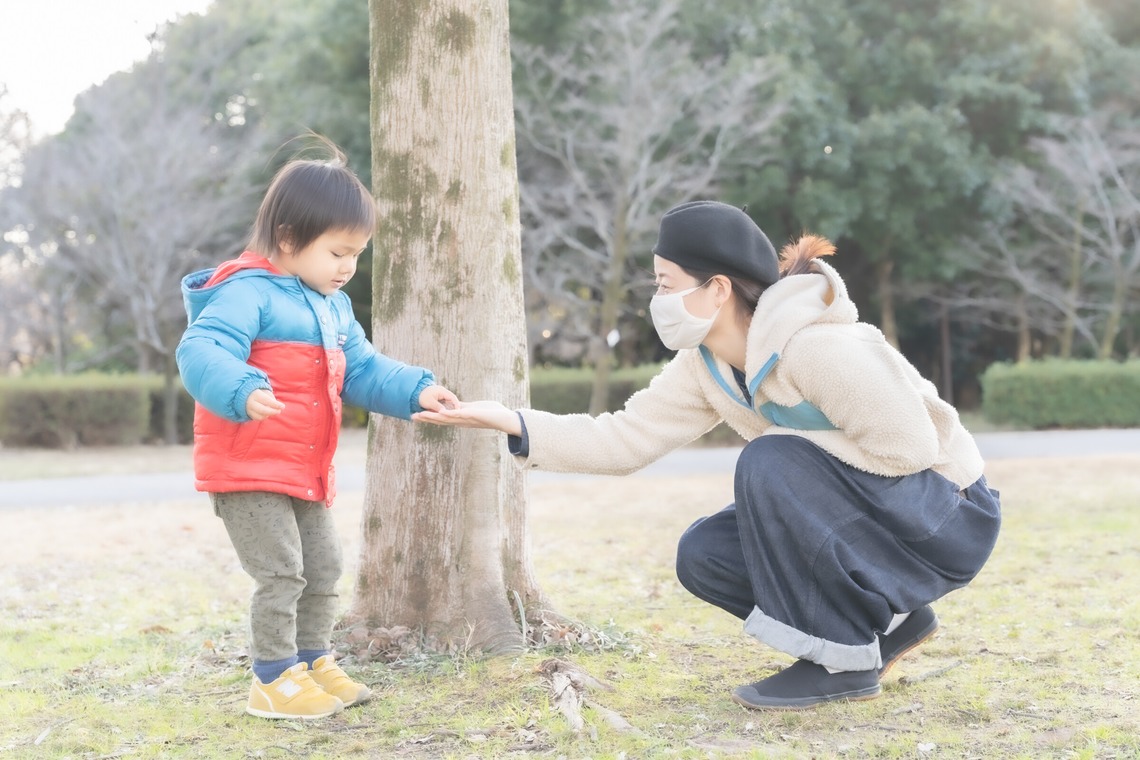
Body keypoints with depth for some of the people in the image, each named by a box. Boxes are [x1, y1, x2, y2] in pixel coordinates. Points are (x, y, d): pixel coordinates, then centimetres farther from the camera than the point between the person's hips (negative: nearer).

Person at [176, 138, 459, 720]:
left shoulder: (334, 307, 13)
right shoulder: (247, 294, -18)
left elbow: (361, 372, 17)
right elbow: (200, 352, -30)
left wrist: (416, 391, 1)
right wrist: (242, 390, -49)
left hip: (304, 474, 10)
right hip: (248, 470, -9)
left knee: (322, 569, 16)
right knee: (281, 573, -9)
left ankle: (314, 661, 31)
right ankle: (273, 680, 3)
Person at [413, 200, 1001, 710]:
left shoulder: (819, 347, -28)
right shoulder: (705, 365, -2)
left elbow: (907, 449, -28)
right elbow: (625, 439, -2)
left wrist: (781, 449, -18)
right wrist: (512, 423, -11)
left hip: (948, 516, -8)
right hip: (860, 517, 8)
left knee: (771, 463, -28)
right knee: (703, 556, -4)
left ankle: (844, 660, -16)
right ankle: (885, 619, 8)